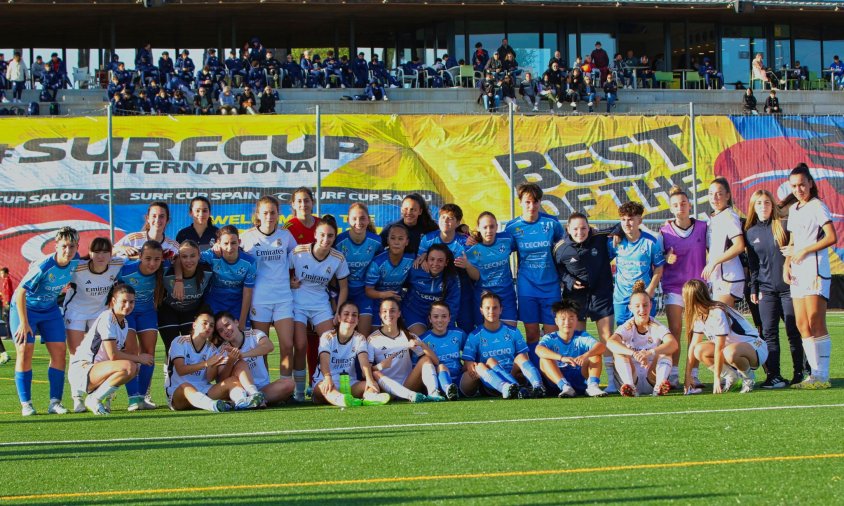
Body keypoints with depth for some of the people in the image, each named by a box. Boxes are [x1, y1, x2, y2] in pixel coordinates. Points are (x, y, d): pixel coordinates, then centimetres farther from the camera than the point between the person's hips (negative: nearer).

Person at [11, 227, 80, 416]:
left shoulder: (75, 261, -14)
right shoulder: (43, 267, -31)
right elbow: (20, 292, -25)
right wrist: (24, 323, -22)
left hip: (50, 309, 6)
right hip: (24, 307, -6)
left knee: (59, 351, -4)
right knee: (25, 351, -11)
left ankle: (55, 402, 0)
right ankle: (26, 404, -6)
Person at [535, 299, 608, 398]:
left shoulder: (582, 337, 3)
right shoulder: (550, 338, -1)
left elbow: (601, 346, -16)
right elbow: (539, 350, -25)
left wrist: (586, 355, -39)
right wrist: (562, 358, -40)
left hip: (580, 379, 1)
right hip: (558, 380, -1)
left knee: (595, 354, -13)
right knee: (544, 359, -23)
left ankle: (592, 386, -30)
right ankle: (565, 387, -38)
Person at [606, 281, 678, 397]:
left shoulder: (657, 327, -3)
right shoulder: (627, 328, -3)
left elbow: (674, 344, -25)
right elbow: (610, 343, -26)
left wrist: (650, 352, -43)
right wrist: (634, 354, -44)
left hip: (651, 378, 0)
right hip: (632, 378, 0)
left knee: (665, 350, -20)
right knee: (619, 352, -22)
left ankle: (660, 384, -44)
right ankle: (630, 386, -43)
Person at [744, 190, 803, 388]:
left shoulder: (784, 226, 0)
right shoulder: (751, 232, 10)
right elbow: (752, 263, 14)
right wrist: (753, 288, 10)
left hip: (788, 286, -3)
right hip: (766, 290, 3)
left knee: (793, 331, -1)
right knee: (769, 332, -2)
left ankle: (799, 372, 7)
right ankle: (773, 375, -2)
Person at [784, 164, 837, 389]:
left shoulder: (817, 206, -5)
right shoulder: (793, 210, 18)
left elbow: (832, 238, -13)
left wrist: (804, 251, -14)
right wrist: (787, 265, 7)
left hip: (815, 270, -8)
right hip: (798, 273, 8)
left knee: (816, 324, -11)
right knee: (802, 326, 3)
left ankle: (822, 376, -11)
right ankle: (815, 373, 5)